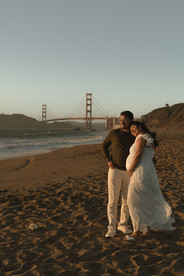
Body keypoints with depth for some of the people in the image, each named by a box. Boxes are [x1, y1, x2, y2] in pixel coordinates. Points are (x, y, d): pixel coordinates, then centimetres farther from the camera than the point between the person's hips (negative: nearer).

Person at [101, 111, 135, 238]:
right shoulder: (114, 133, -3)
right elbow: (104, 146, 8)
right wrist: (108, 160, -5)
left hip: (129, 172, 3)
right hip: (115, 170, -2)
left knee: (127, 200, 8)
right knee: (113, 200, -5)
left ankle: (123, 225, 25)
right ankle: (111, 228, 2)